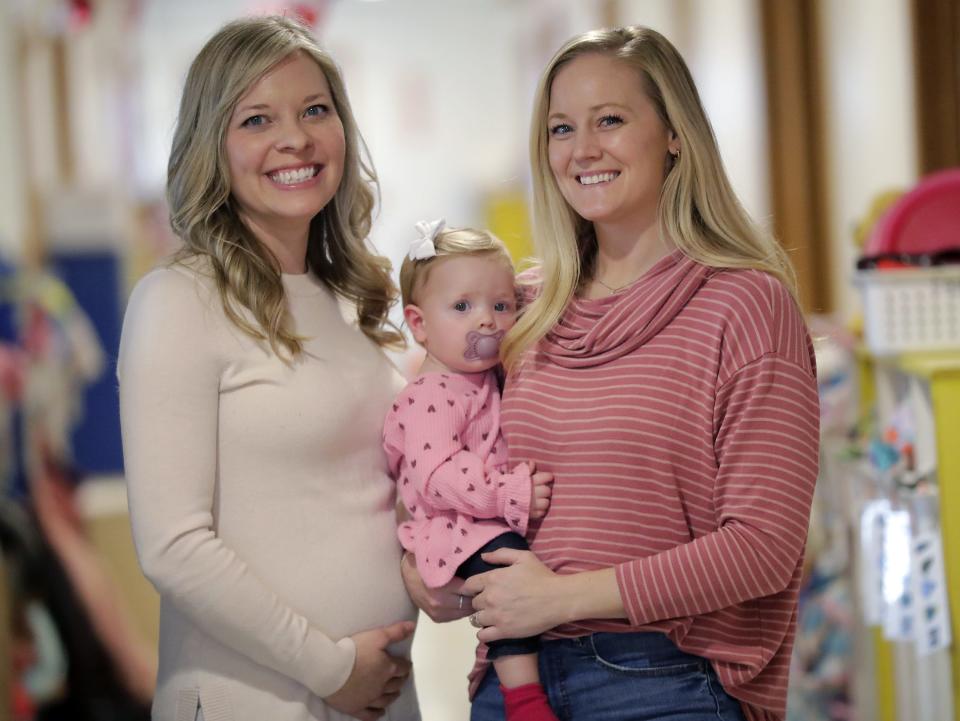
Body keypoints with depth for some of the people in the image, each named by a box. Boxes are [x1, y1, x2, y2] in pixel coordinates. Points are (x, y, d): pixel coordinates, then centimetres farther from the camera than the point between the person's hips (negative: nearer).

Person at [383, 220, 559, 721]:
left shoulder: (488, 383, 16)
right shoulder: (432, 396, -13)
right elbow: (434, 478, -24)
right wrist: (513, 493, -29)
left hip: (501, 522, 10)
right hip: (454, 530, -10)